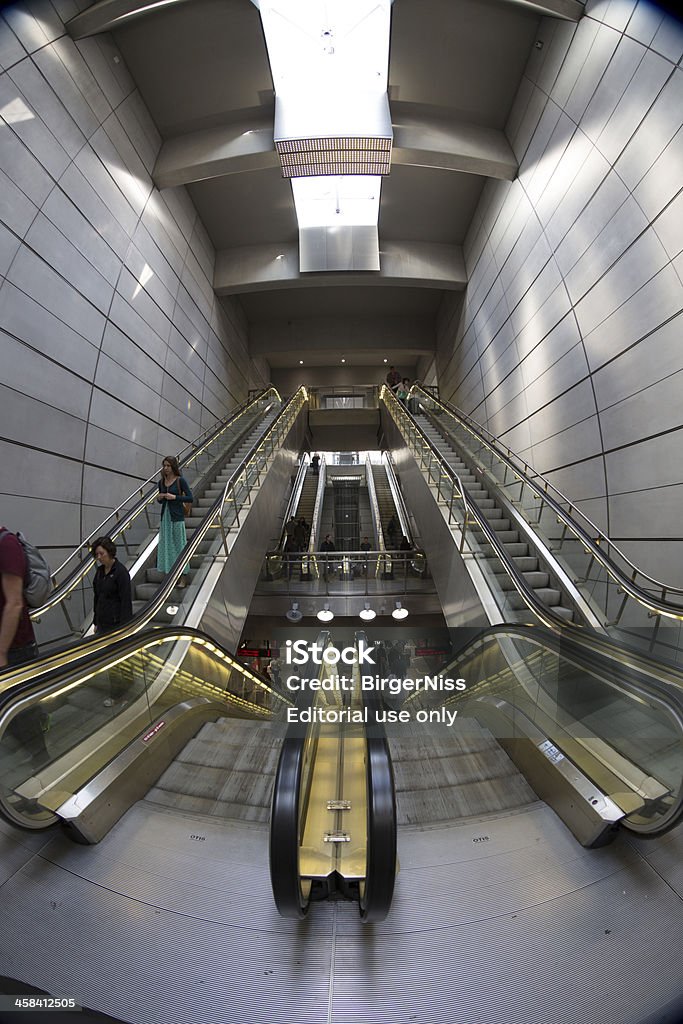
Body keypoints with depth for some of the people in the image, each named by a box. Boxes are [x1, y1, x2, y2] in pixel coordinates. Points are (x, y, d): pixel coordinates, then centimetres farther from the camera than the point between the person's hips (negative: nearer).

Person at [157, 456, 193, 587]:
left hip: (177, 517, -6)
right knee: (166, 546, 8)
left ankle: (183, 578, 5)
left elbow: (190, 498, -9)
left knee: (179, 545, -2)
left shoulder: (180, 480, -6)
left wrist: (174, 497, -17)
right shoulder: (161, 482, 10)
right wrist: (159, 498, -2)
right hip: (165, 516, 6)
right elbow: (160, 501, 20)